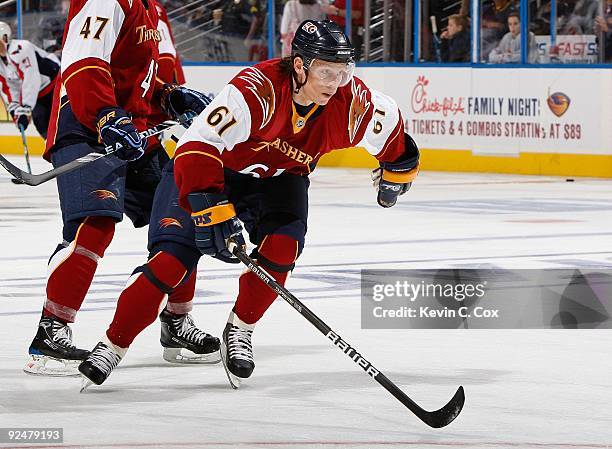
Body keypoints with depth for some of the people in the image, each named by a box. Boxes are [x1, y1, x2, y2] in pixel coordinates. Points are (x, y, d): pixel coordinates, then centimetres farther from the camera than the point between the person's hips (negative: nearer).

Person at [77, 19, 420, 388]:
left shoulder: (350, 100, -20)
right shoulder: (259, 88, -37)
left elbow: (388, 123, 4)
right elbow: (198, 144, -43)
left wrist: (397, 170, 16)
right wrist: (212, 210, -50)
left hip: (279, 178, 4)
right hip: (210, 167, -4)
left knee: (283, 244, -24)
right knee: (174, 256, -17)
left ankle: (239, 332, -2)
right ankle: (113, 346, -5)